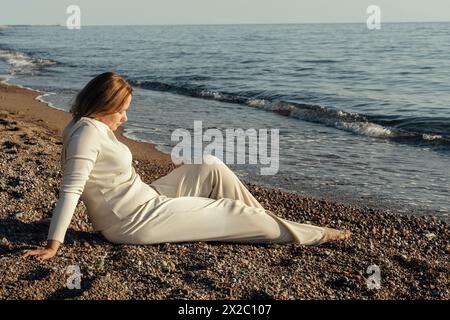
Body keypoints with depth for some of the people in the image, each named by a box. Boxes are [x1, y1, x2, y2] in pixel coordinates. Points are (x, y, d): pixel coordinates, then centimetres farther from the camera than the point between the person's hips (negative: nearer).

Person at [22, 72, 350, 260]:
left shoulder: (96, 127, 8)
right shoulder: (88, 133, -21)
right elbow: (70, 191, -27)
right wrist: (52, 247, -29)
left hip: (144, 201, 10)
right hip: (135, 221, -10)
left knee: (211, 167, 7)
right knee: (232, 211, -2)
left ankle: (266, 221, 15)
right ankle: (313, 235, 12)